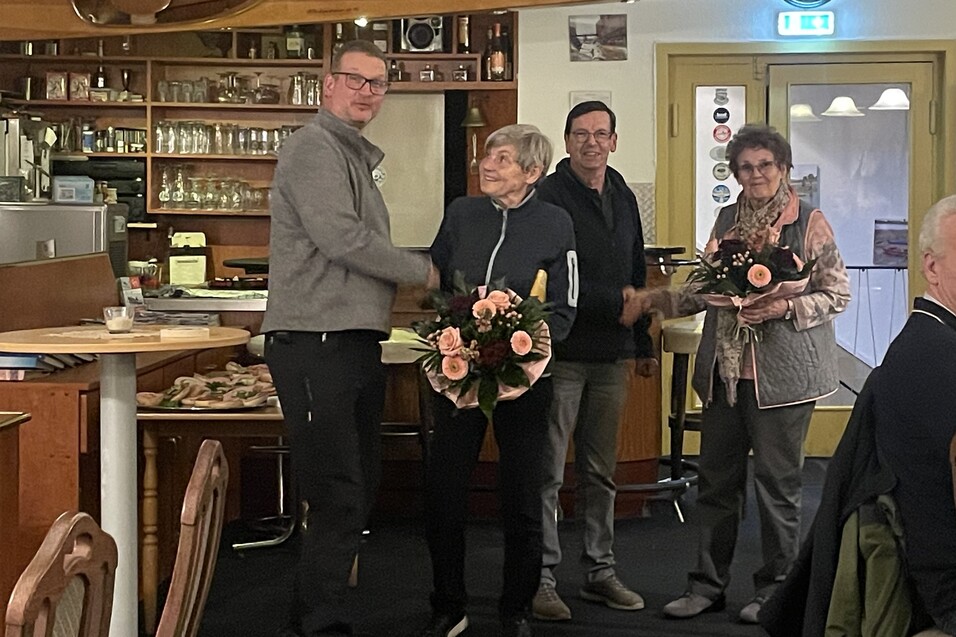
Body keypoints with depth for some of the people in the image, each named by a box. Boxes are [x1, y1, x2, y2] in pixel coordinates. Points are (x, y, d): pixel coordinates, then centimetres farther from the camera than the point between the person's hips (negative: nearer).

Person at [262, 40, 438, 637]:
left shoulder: (356, 156, 23)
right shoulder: (314, 147, -9)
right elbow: (342, 238, -19)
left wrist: (385, 299, 14)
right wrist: (421, 271, -7)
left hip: (356, 342, 10)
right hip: (317, 343, -10)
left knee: (360, 490, 14)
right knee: (340, 496, -10)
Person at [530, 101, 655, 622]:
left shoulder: (623, 199, 16)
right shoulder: (548, 197, -8)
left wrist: (643, 344, 20)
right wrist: (614, 299, -15)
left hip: (611, 355, 7)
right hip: (561, 353, -7)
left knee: (600, 472, 13)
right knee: (547, 472, -2)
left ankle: (599, 571, 21)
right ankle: (541, 577, 6)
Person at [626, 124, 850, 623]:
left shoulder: (810, 223, -4)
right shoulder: (727, 219, 11)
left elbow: (837, 295, -3)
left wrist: (784, 308, -17)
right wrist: (653, 300, 4)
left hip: (783, 374, -5)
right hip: (725, 370, 5)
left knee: (777, 481, 3)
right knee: (716, 479, 9)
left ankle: (775, 590, 18)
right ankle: (708, 585, 21)